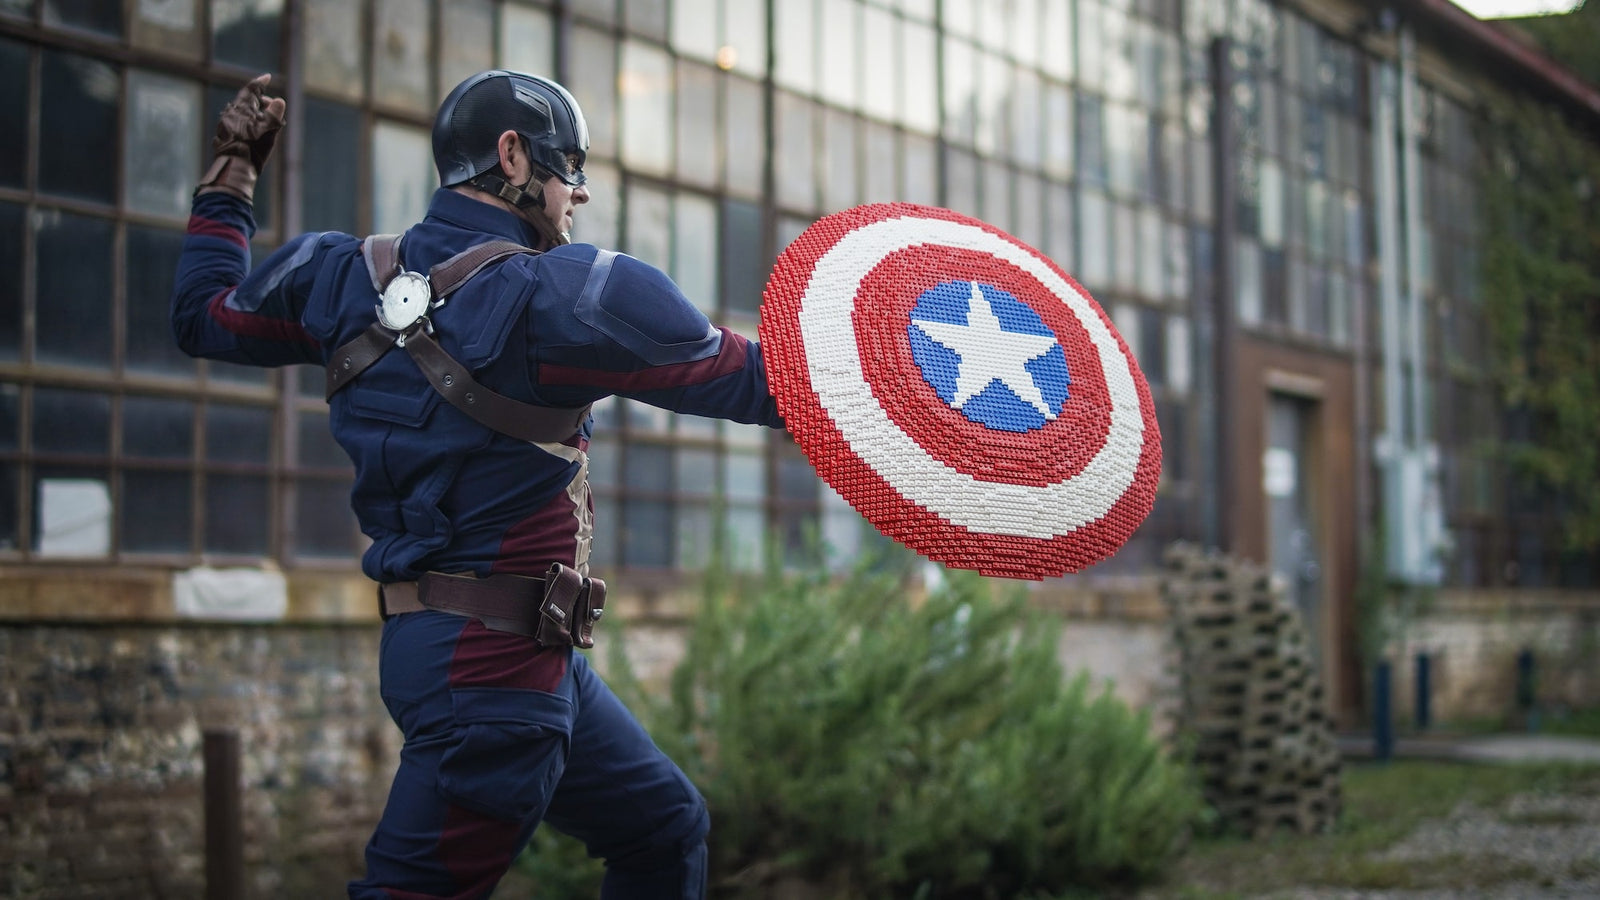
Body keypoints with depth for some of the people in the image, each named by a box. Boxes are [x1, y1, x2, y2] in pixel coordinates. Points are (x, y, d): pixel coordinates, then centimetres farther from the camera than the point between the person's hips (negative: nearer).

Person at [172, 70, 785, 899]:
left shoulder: (342, 275, 6)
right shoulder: (567, 294, -15)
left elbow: (201, 317, 23)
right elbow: (752, 381, -10)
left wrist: (228, 179, 33)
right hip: (491, 666, -9)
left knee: (665, 830, 20)